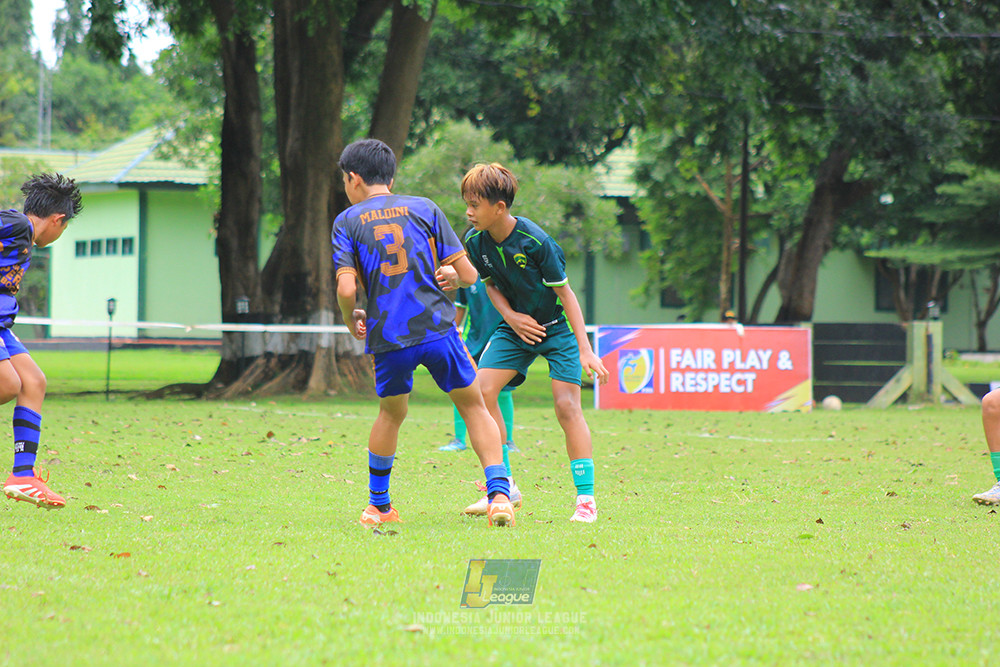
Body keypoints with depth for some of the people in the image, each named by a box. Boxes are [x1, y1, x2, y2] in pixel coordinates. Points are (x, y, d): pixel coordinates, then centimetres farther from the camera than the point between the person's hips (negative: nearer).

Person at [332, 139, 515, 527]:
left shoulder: (347, 222, 7)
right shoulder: (424, 208, 10)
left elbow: (346, 289, -6)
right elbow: (468, 275, 5)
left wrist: (351, 321, 14)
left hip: (387, 337, 0)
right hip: (437, 327, 0)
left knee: (391, 412, 23)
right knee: (473, 405, 12)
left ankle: (379, 506, 31)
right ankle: (499, 493, -2)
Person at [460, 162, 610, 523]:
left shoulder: (536, 242, -26)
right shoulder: (476, 242, -11)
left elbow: (566, 294, -18)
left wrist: (585, 350, -20)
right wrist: (511, 316, -12)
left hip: (557, 327, -5)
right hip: (516, 325, 5)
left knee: (566, 405, -15)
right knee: (481, 391, -12)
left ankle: (586, 497, -8)